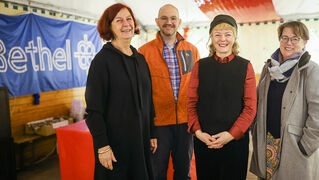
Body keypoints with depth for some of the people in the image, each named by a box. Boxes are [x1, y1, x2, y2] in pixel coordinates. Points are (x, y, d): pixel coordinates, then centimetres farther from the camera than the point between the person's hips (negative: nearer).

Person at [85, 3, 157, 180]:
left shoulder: (140, 59, 8)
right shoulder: (102, 60, -11)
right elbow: (94, 109, -13)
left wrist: (152, 134, 11)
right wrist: (102, 146, -16)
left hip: (140, 139, 6)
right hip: (115, 140, -5)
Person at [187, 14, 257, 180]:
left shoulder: (245, 66, 0)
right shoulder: (200, 66, 3)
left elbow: (250, 106, -3)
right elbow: (191, 103, 2)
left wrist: (231, 134, -12)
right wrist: (197, 131, -10)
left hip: (235, 140, -1)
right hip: (203, 139, 1)